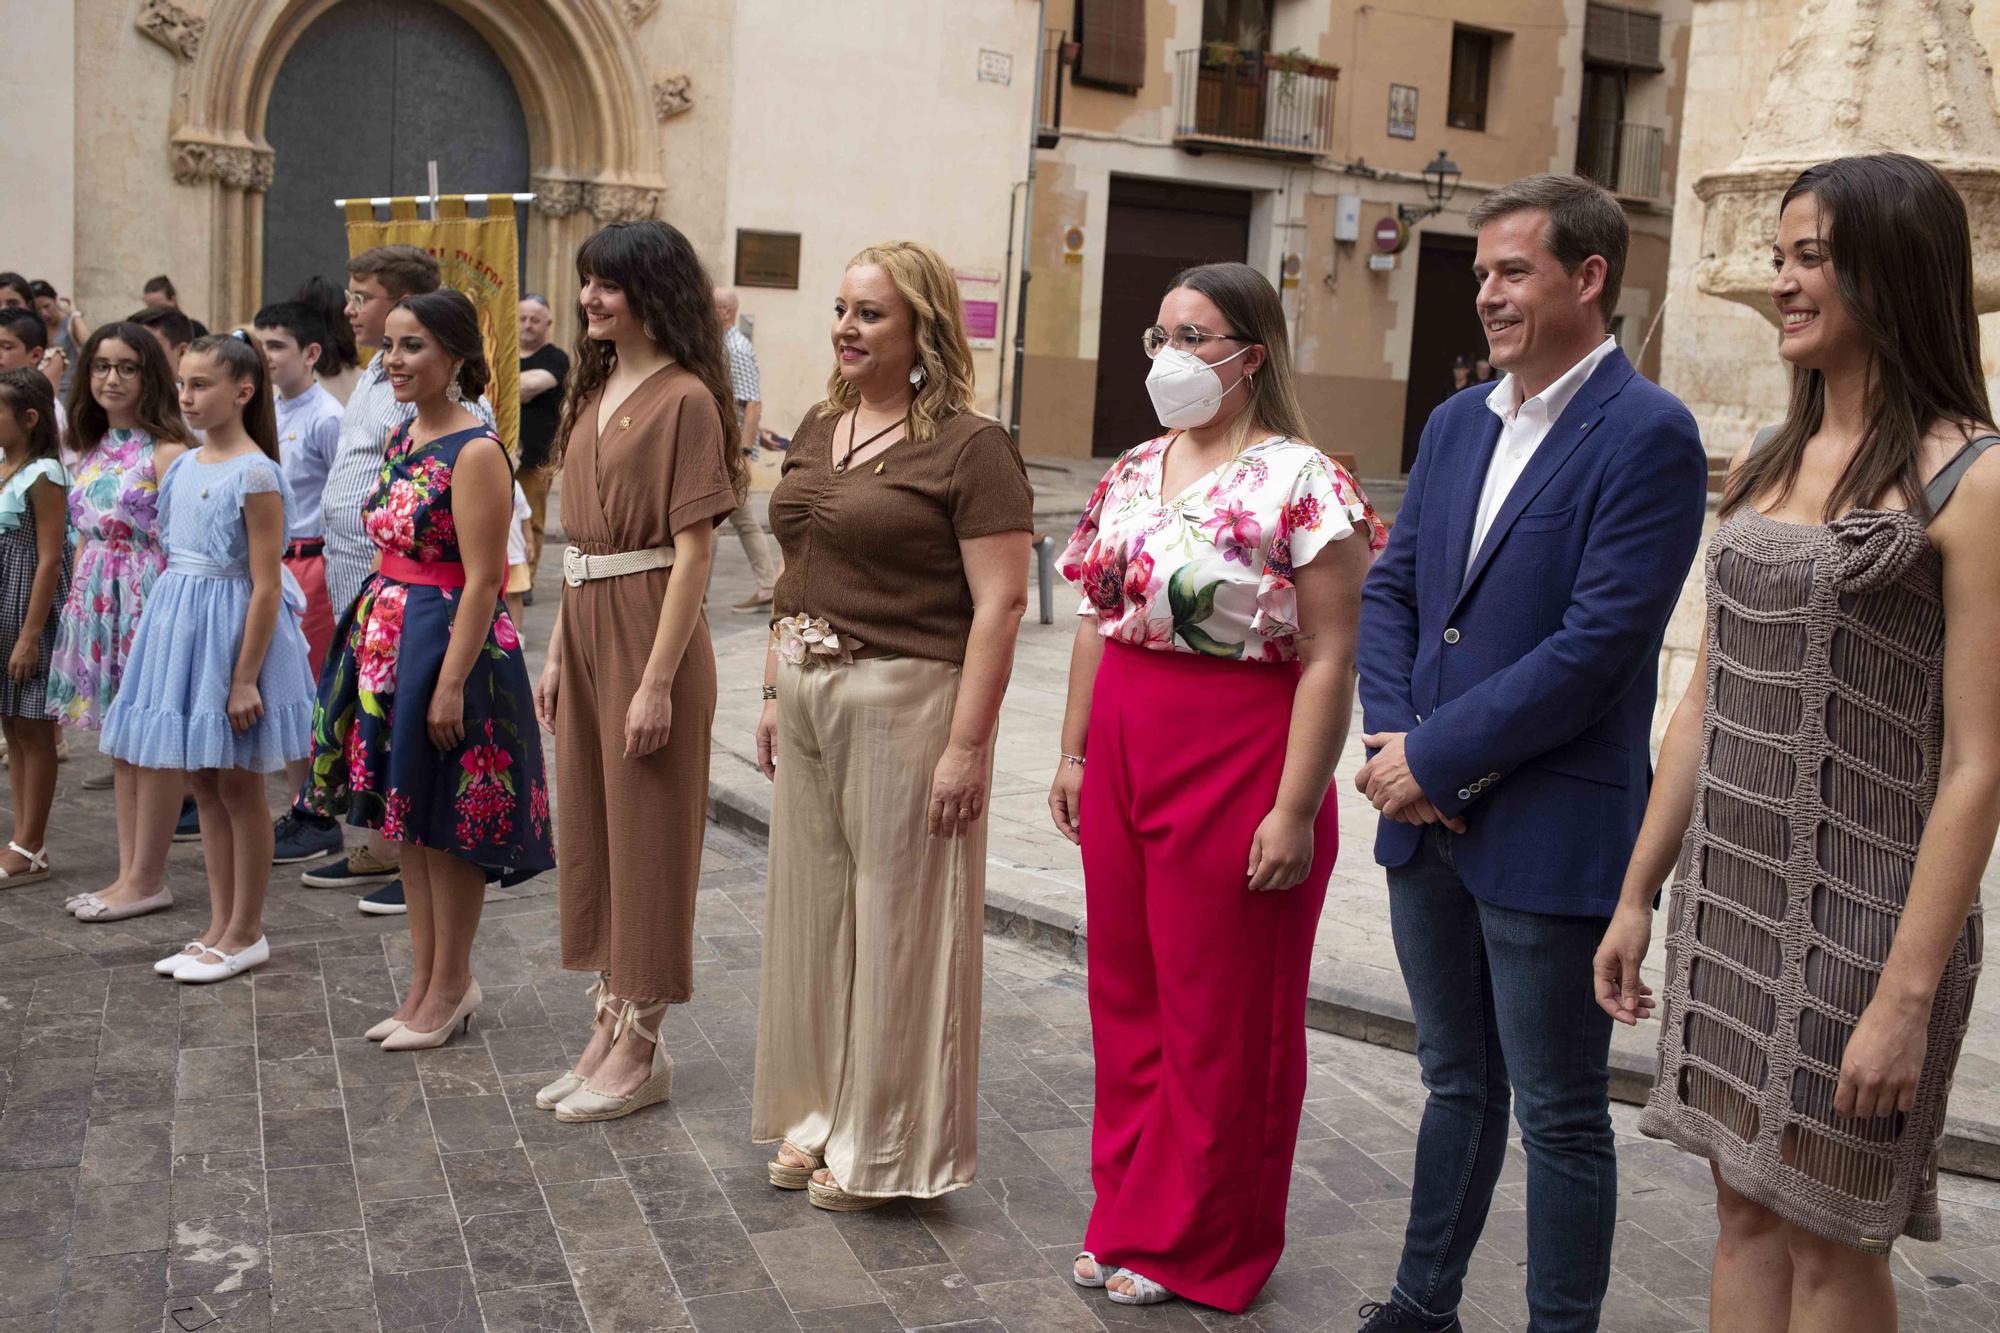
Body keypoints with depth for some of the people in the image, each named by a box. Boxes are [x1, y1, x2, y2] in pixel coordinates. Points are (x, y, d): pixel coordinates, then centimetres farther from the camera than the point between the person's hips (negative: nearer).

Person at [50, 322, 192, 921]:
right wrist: (77, 604, 14)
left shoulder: (166, 451, -11)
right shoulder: (90, 450, 13)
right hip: (98, 603, 8)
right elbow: (84, 537, 17)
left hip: (148, 602, -8)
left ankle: (147, 879, 8)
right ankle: (129, 873, 19)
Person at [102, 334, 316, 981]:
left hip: (235, 630, -8)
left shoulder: (255, 474, -14)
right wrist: (161, 640, 14)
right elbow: (175, 562, 15)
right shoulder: (182, 467, 8)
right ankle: (220, 928, 23)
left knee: (238, 786, 3)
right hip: (180, 624, 8)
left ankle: (246, 933, 15)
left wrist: (245, 677, -18)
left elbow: (266, 586, -17)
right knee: (204, 784, 12)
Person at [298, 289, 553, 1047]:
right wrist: (373, 635, 14)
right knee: (406, 820, 14)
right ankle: (426, 983, 27)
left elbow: (482, 581, -19)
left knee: (445, 825, 3)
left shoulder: (475, 451, -16)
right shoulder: (403, 437, 11)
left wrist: (451, 684, -21)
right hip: (387, 637, 9)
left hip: (448, 641, -9)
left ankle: (450, 988, 18)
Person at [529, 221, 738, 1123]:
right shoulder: (596, 390, 13)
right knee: (591, 828, 14)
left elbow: (693, 551, -16)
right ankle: (609, 1024, 27)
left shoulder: (684, 399, -13)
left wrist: (659, 680, -19)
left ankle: (640, 1048, 15)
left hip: (646, 630, -8)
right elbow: (578, 538, 14)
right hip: (585, 627, 9)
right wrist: (558, 651, 12)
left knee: (646, 836, 2)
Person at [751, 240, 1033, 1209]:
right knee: (812, 907, 14)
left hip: (905, 700, -7)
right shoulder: (819, 430, 11)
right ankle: (819, 1116, 31)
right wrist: (775, 692, 13)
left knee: (895, 918, 3)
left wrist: (967, 744, -20)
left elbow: (1001, 603, -16)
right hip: (809, 694, 8)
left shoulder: (969, 447, -12)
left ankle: (884, 1146, 18)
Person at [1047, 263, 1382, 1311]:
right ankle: (1130, 1215, 32)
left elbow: (1328, 660, -16)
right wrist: (1073, 752, 12)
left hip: (1235, 769, -7)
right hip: (1125, 757, 7)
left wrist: (1295, 812, -19)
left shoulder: (1301, 485, -13)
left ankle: (1198, 1246, 25)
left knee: (1219, 1015, 7)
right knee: (1126, 994, 15)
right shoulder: (1133, 471, 9)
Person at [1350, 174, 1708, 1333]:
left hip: (1552, 833, -7)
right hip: (1429, 816, 7)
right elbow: (1390, 588, 11)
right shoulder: (1458, 422, 11)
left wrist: (1434, 758, -16)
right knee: (1459, 1084, 21)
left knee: (1561, 1115, 7)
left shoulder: (1649, 434, -12)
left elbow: (1597, 643, -20)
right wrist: (1390, 737, -5)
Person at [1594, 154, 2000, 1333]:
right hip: (1729, 895, 6)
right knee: (1746, 1212, 16)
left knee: (1830, 1238, 10)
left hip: (1860, 914, -6)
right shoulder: (1767, 463, 8)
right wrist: (1638, 894, 12)